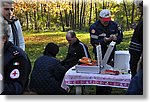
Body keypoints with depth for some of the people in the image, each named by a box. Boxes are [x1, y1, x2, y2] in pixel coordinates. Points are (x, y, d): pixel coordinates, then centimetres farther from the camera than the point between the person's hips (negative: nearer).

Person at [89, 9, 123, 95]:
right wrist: (105, 40, -28)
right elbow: (93, 42, -15)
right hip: (100, 55, -4)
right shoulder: (94, 27, -9)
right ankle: (99, 93, 13)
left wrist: (115, 38, -17)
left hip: (111, 53, 4)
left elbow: (120, 37, 6)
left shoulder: (114, 25, 4)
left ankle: (108, 92, 24)